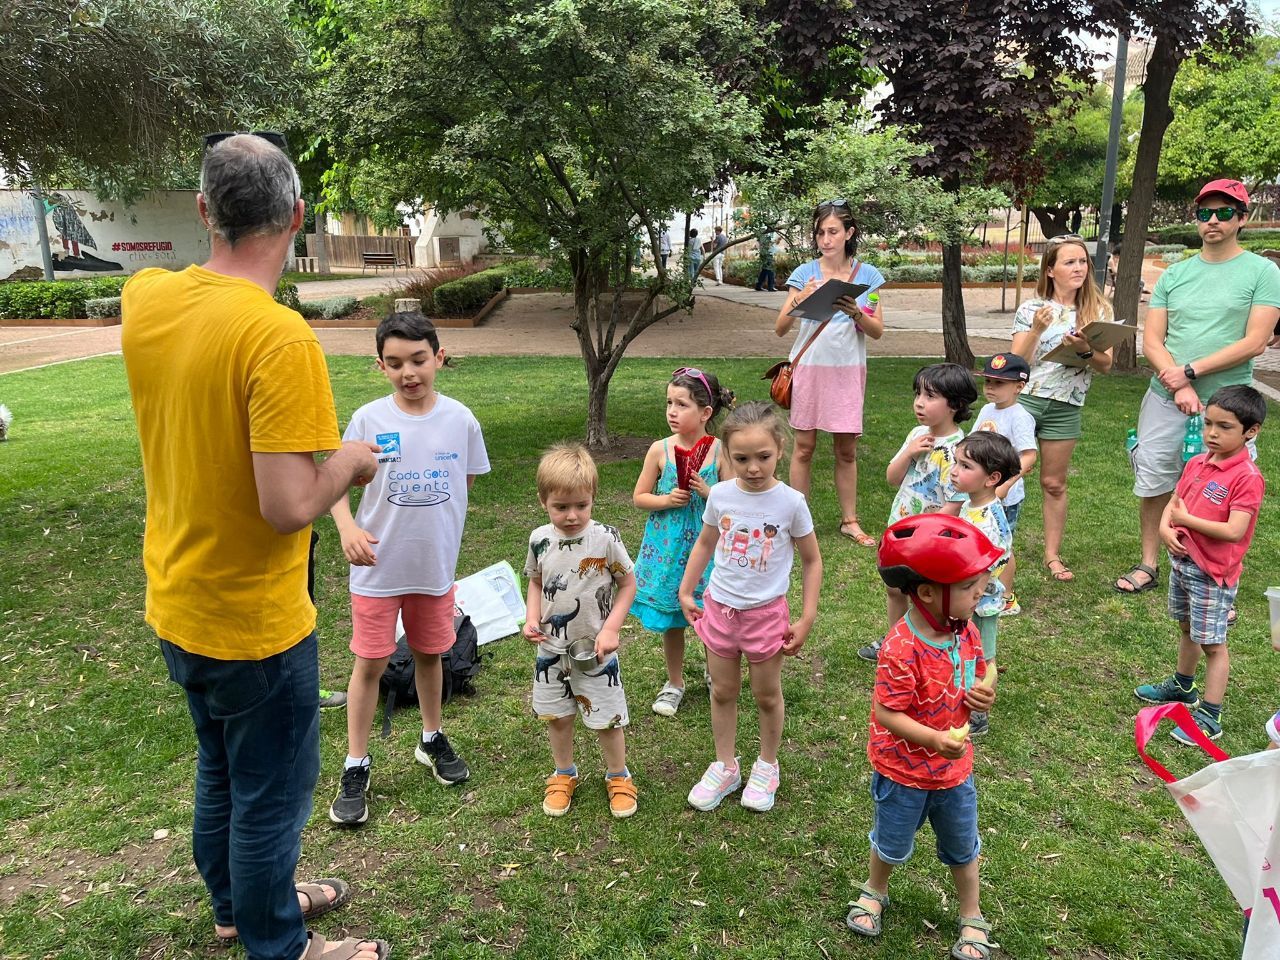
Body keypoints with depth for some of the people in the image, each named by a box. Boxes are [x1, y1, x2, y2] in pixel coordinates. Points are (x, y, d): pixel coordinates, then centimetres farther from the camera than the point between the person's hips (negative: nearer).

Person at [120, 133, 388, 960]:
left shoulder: (144, 299, -5)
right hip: (254, 621, -8)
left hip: (176, 605, 8)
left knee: (221, 770, 27)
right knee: (271, 794, 14)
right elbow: (289, 508, -30)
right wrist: (350, 462, -10)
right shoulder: (280, 338, -28)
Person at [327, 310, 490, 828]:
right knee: (370, 663, 5)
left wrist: (437, 527, 3)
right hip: (378, 567, -2)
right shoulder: (368, 420, -12)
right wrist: (348, 527, -26)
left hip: (436, 565, 2)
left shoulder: (460, 419, -6)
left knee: (429, 653, 19)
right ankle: (356, 767, 21)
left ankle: (432, 739, 41)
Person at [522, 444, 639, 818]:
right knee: (556, 715, 17)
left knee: (606, 718, 9)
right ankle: (564, 775, 41)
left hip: (595, 648, -3)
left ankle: (618, 776, 35)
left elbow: (628, 584, -7)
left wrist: (611, 629, -15)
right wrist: (531, 619, -7)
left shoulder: (605, 538, -18)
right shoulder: (540, 540, -7)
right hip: (551, 648, 3)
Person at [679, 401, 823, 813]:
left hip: (766, 611, -2)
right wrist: (686, 592, 9)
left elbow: (811, 561, -5)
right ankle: (725, 767, 34)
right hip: (719, 606, 3)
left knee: (767, 694, 14)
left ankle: (767, 767, 36)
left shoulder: (790, 502, -16)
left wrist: (807, 618, -6)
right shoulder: (721, 495, -8)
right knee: (722, 692, 15)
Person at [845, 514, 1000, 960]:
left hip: (955, 768, 5)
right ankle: (874, 892, 50)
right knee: (892, 843, 20)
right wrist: (934, 739, -38)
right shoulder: (902, 649, -33)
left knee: (963, 846, 22)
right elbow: (886, 713, -28)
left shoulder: (967, 631, -11)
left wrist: (981, 694, -15)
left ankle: (972, 917, 45)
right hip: (903, 770, -5)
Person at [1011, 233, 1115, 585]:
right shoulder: (1031, 309, 1)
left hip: (1065, 408, 1)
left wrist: (1085, 350, -19)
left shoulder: (1098, 309, 5)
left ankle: (1052, 554, 19)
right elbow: (1017, 362, -3)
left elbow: (1106, 364, 1)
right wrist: (1036, 330, -17)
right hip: (1023, 399, -1)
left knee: (1054, 483, 9)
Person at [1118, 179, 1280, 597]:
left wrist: (1190, 370, -15)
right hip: (1165, 398, 3)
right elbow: (1151, 342, 3)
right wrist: (1179, 386, -12)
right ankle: (1149, 566, 21)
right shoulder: (1173, 275, 9)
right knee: (1152, 484, 7)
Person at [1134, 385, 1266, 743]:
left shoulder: (1247, 477, -21)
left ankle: (1210, 716, 13)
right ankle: (1182, 687, 45)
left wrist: (1187, 520, -20)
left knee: (1212, 643, 3)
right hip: (1182, 560, 8)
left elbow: (1234, 531, -27)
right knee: (1187, 629, 25)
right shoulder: (1197, 463, 2)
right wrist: (1166, 527, -10)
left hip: (1213, 572, -8)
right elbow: (1173, 502, 9)